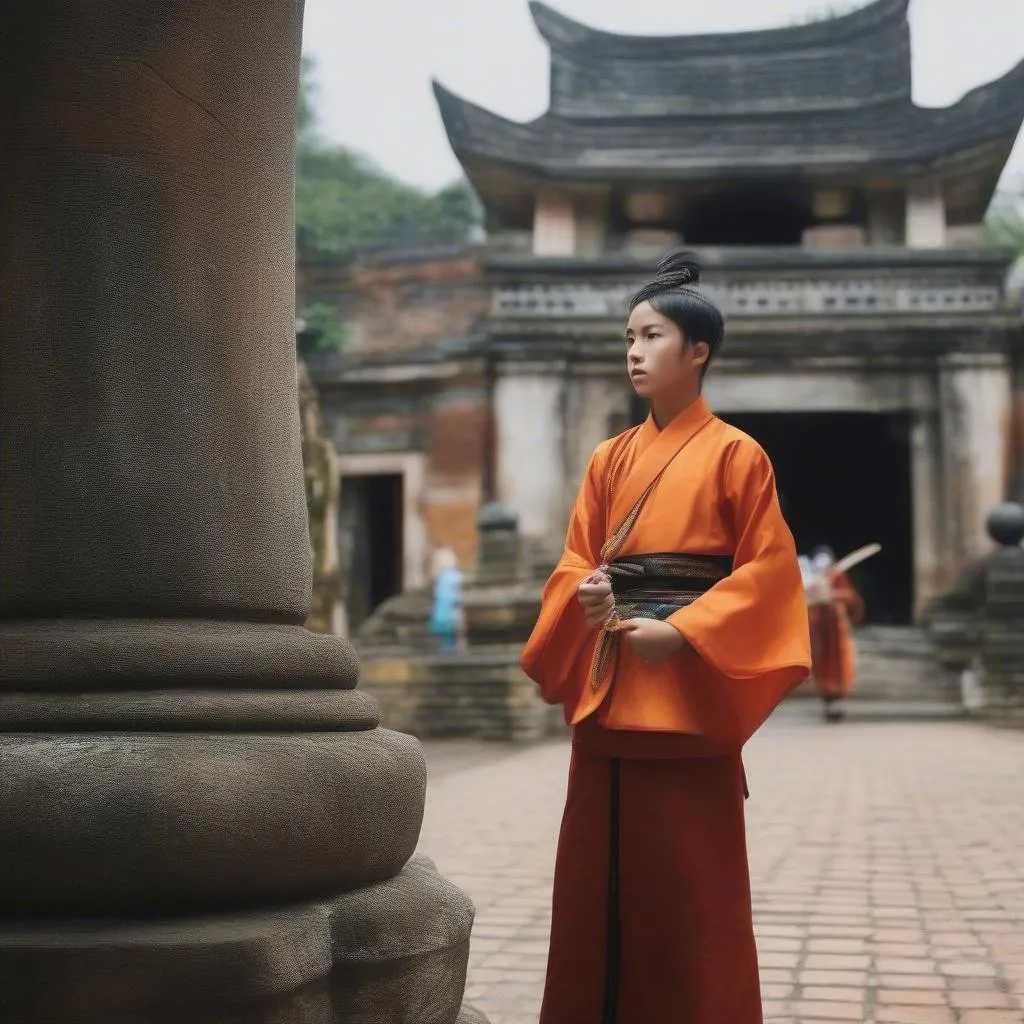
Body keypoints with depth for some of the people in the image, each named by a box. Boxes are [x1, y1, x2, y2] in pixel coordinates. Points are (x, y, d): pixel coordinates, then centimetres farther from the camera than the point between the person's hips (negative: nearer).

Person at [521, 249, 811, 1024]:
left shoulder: (735, 454, -2)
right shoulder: (610, 459, 13)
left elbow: (769, 570, -8)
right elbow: (575, 562, 14)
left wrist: (680, 632, -17)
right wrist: (584, 597, -9)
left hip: (688, 693, -5)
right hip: (606, 692, 5)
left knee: (691, 887, 0)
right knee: (597, 880, 8)